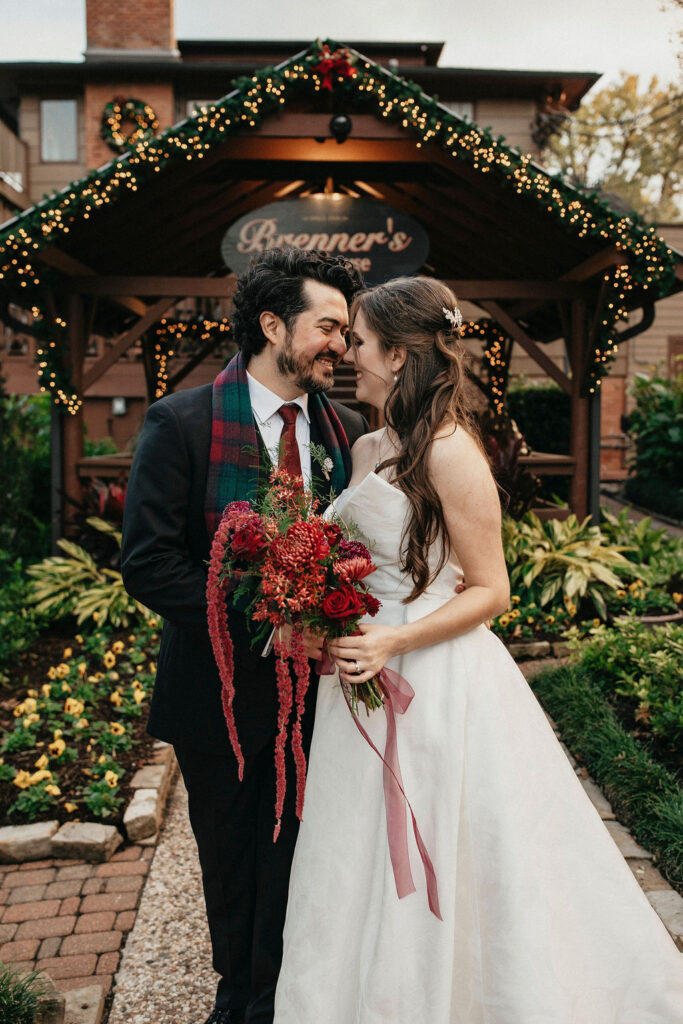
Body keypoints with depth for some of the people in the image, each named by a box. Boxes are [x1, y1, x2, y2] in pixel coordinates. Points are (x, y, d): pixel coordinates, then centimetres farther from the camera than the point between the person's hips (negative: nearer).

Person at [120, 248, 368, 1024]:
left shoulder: (347, 430, 0)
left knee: (291, 851, 13)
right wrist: (257, 625, -21)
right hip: (221, 685, -2)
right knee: (228, 853, 18)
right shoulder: (182, 422, -12)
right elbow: (147, 561, -17)